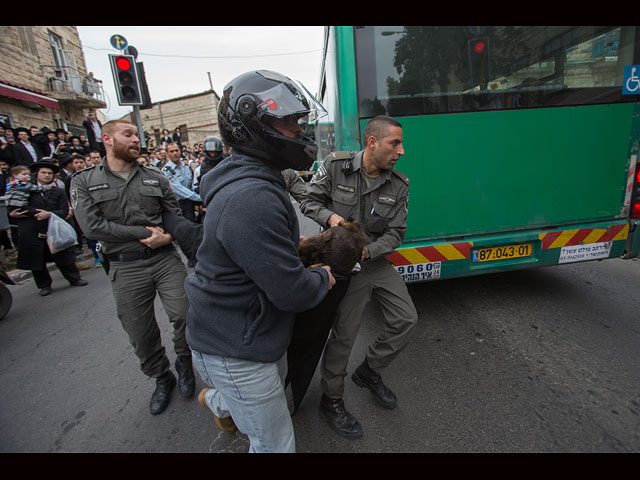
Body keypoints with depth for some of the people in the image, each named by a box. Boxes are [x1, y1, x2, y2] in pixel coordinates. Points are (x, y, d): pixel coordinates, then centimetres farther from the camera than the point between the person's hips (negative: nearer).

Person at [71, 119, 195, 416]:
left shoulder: (156, 178, 8)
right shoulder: (84, 181, 2)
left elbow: (177, 216, 9)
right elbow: (92, 226, -11)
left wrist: (168, 236, -12)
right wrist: (145, 231, -13)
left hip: (165, 259, 1)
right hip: (126, 269, 0)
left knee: (185, 315, -10)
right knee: (141, 335, 10)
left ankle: (184, 362, 23)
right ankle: (161, 378, 37)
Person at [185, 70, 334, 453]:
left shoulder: (257, 182, 5)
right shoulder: (251, 199, -31)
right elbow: (290, 291, -28)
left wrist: (294, 243, 7)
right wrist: (324, 278, -8)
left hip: (257, 332, 10)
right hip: (236, 353, -10)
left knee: (278, 384, 34)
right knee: (276, 445, 11)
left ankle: (217, 401, 61)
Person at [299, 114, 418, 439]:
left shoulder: (399, 186, -3)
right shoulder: (335, 166, -11)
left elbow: (395, 233, -2)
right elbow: (309, 201, -2)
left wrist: (368, 250, -20)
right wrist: (330, 216, -23)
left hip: (376, 258, 6)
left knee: (405, 319, 6)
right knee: (344, 334, -1)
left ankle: (369, 372, 31)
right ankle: (331, 401, 26)